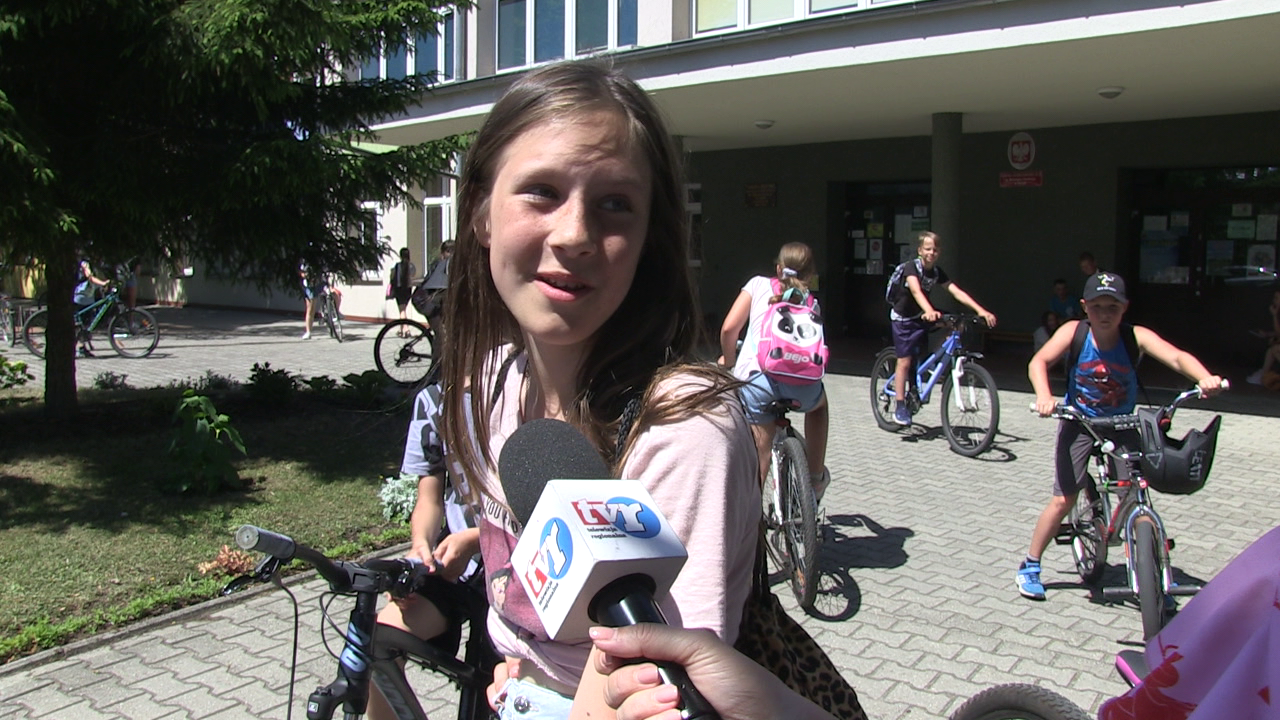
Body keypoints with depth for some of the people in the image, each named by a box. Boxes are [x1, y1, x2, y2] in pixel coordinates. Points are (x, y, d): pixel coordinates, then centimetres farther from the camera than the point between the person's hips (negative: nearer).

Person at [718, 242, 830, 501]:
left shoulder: (758, 284, 19)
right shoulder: (812, 303, 28)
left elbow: (729, 328, 9)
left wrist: (728, 360, 28)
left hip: (758, 378, -2)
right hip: (801, 382, 2)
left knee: (758, 455, 11)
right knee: (818, 404, 37)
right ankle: (816, 479, 40)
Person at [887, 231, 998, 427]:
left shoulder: (937, 272, -5)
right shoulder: (911, 268, -22)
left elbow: (957, 292, -14)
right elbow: (916, 291, -40)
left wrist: (980, 310, -26)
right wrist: (929, 311, -59)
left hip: (920, 318, 6)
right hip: (902, 318, -6)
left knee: (916, 359, 4)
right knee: (904, 361, -9)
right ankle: (900, 407, -6)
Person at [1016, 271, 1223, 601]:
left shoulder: (1137, 337, -18)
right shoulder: (1074, 331, -19)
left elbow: (1177, 357, -32)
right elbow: (1039, 361, -30)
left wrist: (1205, 377, -53)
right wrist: (1044, 396, -50)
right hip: (1079, 423, -1)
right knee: (1063, 499, -4)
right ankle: (1029, 566, 12)